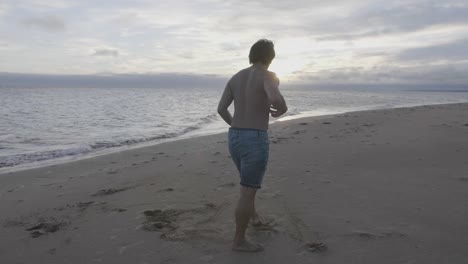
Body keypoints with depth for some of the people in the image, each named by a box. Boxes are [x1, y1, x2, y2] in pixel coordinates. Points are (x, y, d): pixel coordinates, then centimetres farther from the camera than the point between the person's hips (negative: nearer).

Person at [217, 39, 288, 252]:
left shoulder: (236, 77, 9)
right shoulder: (268, 76, -12)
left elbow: (221, 109, 7)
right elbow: (276, 99, -33)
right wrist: (282, 109, -8)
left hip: (235, 139, 7)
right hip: (255, 142, -7)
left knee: (250, 181, 30)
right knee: (248, 192, 3)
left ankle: (253, 215, 48)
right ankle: (239, 241, 15)